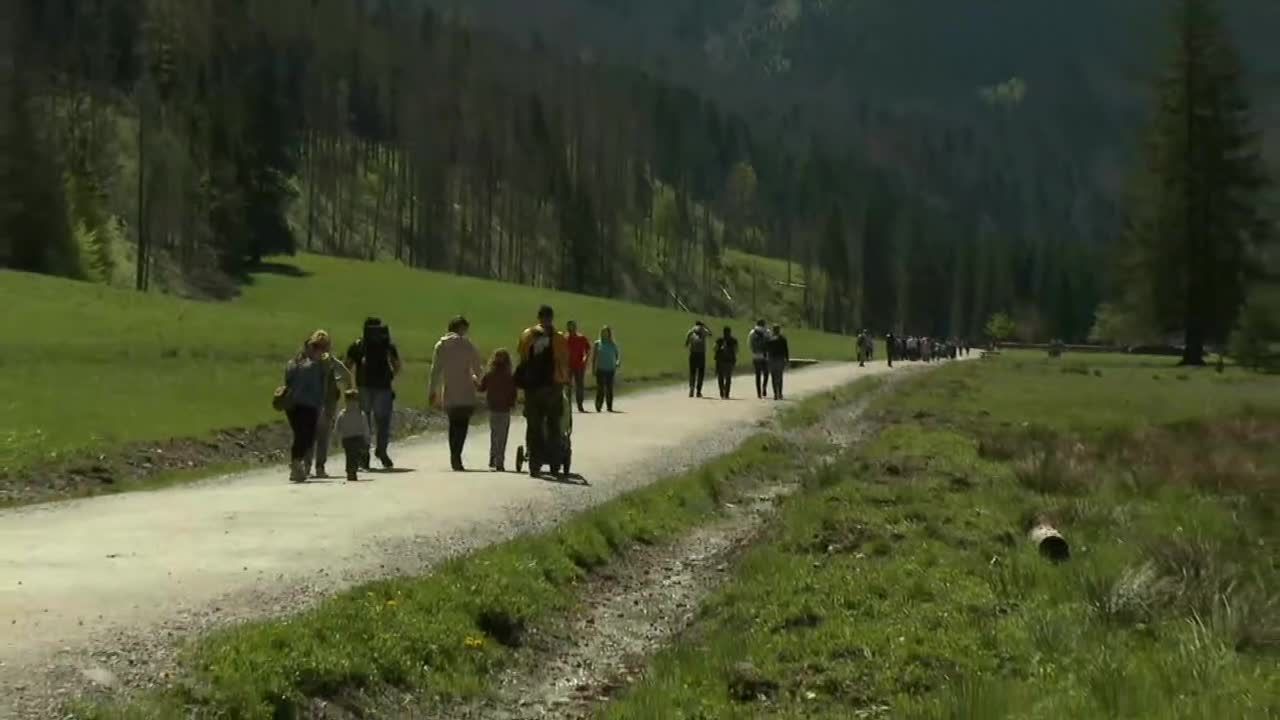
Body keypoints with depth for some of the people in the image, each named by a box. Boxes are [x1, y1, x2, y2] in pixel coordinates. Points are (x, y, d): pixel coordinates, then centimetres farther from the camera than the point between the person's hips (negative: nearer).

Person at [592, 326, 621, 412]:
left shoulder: (613, 344, 6)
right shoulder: (598, 343, 2)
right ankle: (598, 406, 0)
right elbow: (593, 357, 4)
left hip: (611, 370, 2)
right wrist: (593, 369, 1)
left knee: (610, 389, 4)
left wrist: (618, 363, -9)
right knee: (600, 389, -8)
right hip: (600, 369, -2)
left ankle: (609, 406, 9)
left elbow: (618, 355, 11)